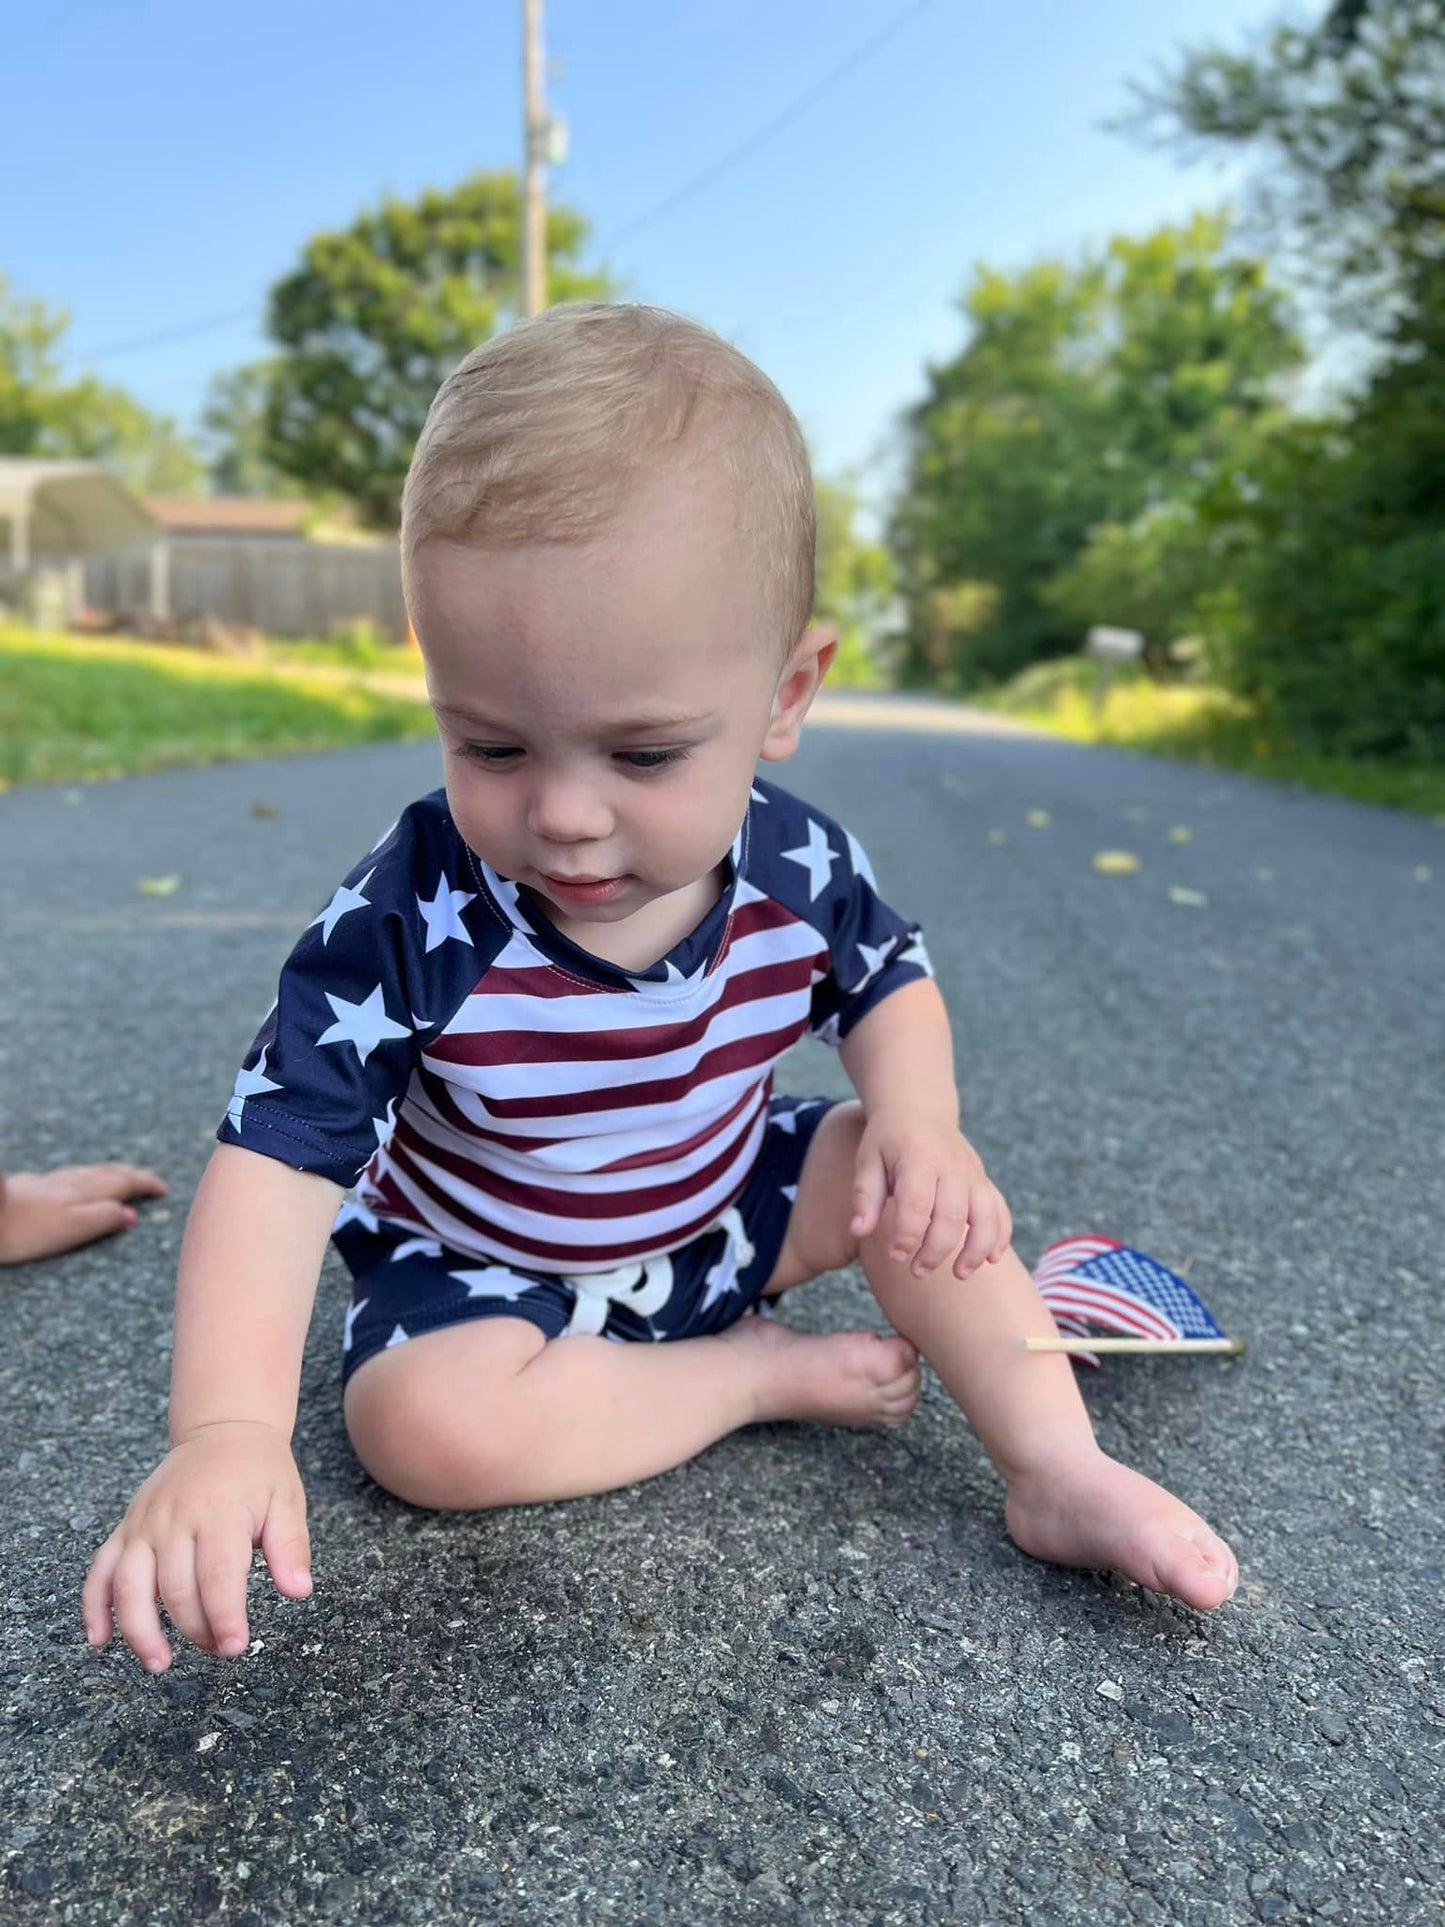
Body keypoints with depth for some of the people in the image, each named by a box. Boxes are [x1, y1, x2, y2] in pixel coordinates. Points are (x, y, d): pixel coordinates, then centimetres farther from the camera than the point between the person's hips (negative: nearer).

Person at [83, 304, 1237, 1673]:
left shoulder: (795, 866, -20)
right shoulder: (407, 923, -31)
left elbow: (888, 984, 0)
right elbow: (279, 1160, -29)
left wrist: (917, 1121, -22)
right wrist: (224, 1433, -42)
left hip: (716, 1214, 3)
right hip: (480, 1270, -2)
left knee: (907, 1182, -16)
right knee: (422, 1422, -29)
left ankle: (1057, 1471, -5)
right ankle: (759, 1372, -11)